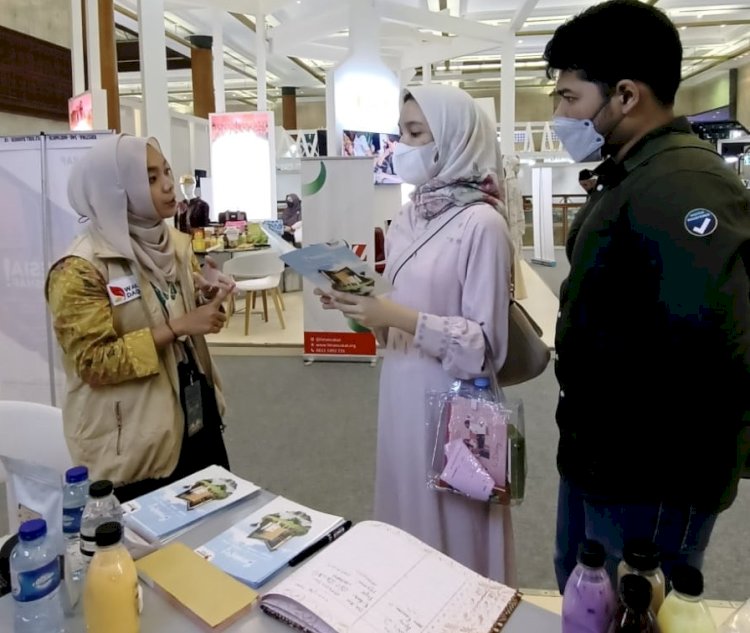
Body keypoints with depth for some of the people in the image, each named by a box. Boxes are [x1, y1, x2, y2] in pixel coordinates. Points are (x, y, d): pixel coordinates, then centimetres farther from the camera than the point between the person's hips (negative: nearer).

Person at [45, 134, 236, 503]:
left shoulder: (174, 242, 5)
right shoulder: (80, 269, -18)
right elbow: (94, 364, -20)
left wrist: (209, 299, -5)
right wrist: (174, 328, -25)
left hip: (198, 422, 7)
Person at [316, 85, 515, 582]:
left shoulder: (481, 223, -16)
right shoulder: (408, 219, 7)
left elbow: (487, 344, -18)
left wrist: (404, 319, -25)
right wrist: (361, 310, -3)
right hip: (401, 393, 7)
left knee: (454, 540, 10)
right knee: (407, 528, 21)